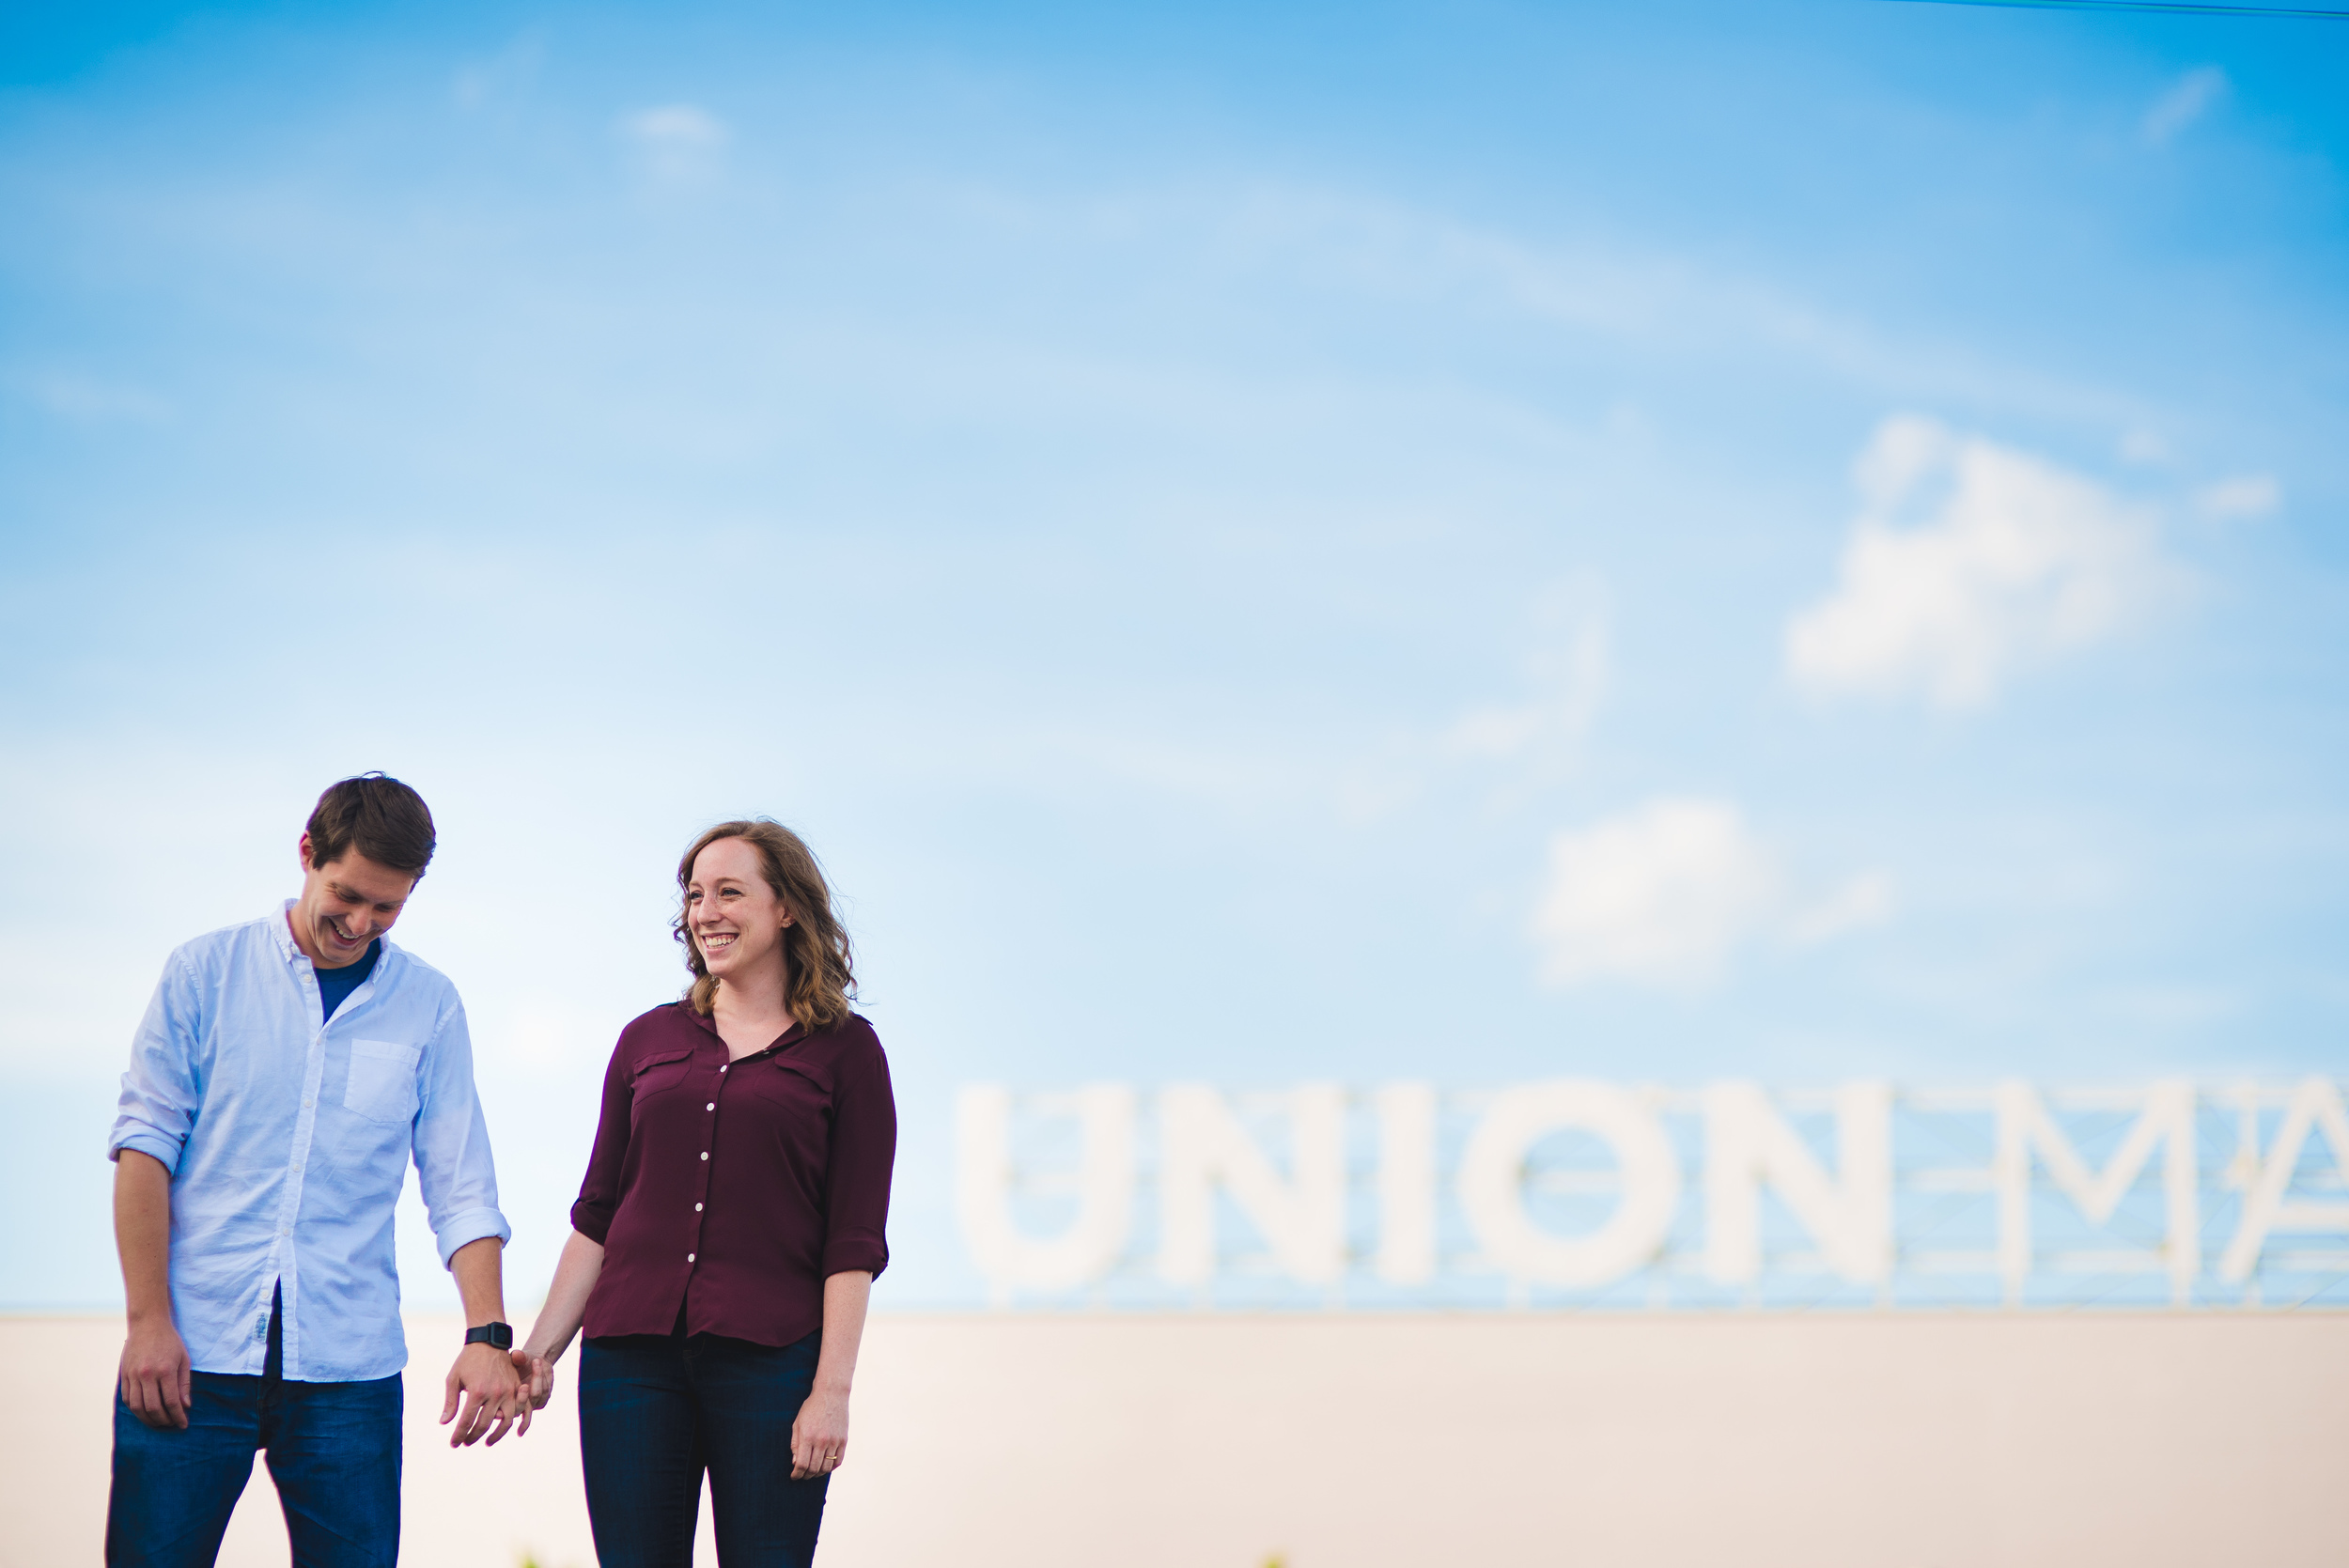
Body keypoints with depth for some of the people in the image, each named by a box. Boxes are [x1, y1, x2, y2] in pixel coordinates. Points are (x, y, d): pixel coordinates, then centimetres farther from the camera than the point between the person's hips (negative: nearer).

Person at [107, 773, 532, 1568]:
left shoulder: (428, 1005, 7)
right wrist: (149, 1320, -6)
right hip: (192, 1354, -1)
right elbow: (144, 1144, 2)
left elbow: (462, 1189, 5)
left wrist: (487, 1335, -9)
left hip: (346, 1365, 1)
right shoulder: (205, 972, 4)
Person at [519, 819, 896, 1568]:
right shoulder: (649, 1041, 14)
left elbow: (854, 1243, 0)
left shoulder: (843, 1051, 5)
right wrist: (541, 1347, 5)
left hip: (769, 1361, -3)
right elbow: (596, 1216, 15)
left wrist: (832, 1391, -8)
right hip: (633, 1355, 3)